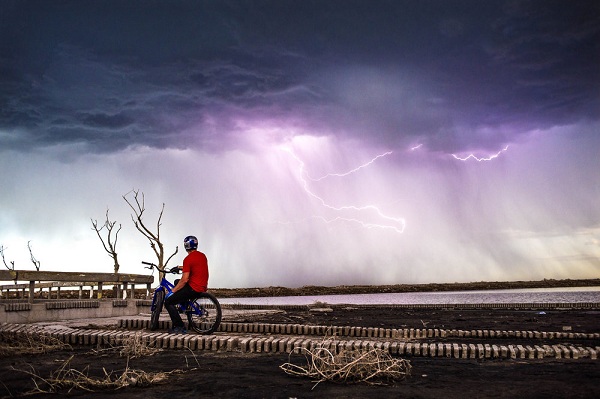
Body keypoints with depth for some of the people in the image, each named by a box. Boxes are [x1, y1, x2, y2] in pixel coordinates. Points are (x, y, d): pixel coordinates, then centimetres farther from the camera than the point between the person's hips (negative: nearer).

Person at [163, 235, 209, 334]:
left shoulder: (188, 259, -16)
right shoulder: (202, 256, 10)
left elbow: (184, 280, -19)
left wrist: (172, 291, -10)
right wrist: (180, 267, 30)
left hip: (194, 289, -9)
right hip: (203, 287, 9)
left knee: (168, 302, -1)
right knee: (177, 282, 30)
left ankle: (179, 327, -7)